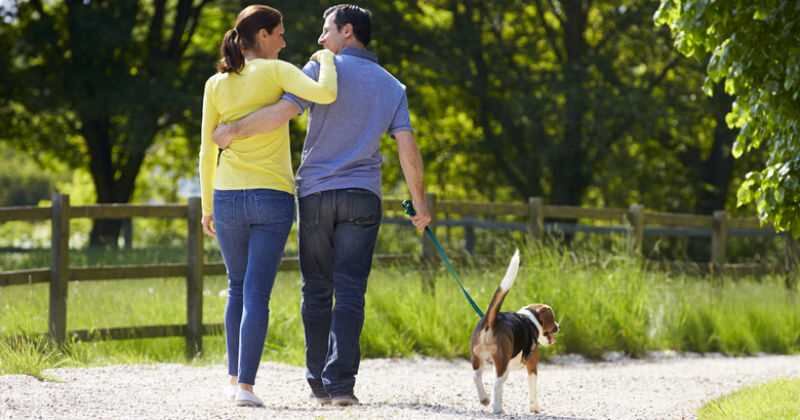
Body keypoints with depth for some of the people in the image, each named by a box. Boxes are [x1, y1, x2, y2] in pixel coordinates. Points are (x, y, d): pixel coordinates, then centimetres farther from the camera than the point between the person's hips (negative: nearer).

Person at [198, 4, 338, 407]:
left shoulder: (216, 85, 4)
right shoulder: (275, 71, -8)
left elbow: (207, 152, 7)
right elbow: (325, 94, -23)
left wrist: (207, 206, 16)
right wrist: (326, 60, -3)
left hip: (228, 197, 3)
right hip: (273, 197, -3)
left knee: (237, 287, 20)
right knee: (256, 293, -3)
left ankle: (234, 378, 22)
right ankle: (245, 385, -11)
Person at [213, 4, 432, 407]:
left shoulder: (323, 69, -2)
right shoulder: (391, 87, 9)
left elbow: (282, 112, -16)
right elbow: (407, 148, 1)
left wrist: (234, 131, -4)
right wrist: (420, 204, 10)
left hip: (315, 193, -1)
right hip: (362, 196, 1)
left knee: (317, 291, 9)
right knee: (349, 292, -5)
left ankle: (319, 382, 12)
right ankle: (340, 382, -17)